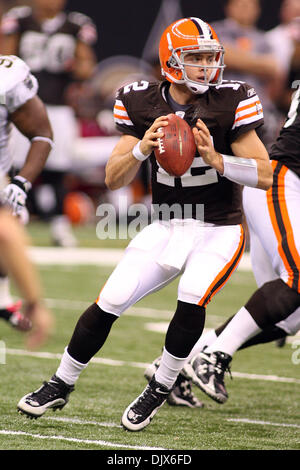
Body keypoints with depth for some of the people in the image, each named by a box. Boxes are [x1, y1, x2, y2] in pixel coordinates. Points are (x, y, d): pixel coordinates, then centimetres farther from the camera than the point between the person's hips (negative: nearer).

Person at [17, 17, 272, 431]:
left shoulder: (229, 102, -13)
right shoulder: (143, 104, -4)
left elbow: (266, 176, -16)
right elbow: (113, 180, -4)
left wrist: (215, 159, -30)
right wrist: (141, 149, -24)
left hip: (219, 230, -3)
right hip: (166, 228, 3)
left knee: (192, 299, -27)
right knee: (110, 302, -4)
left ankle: (159, 390, -6)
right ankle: (61, 385, 17)